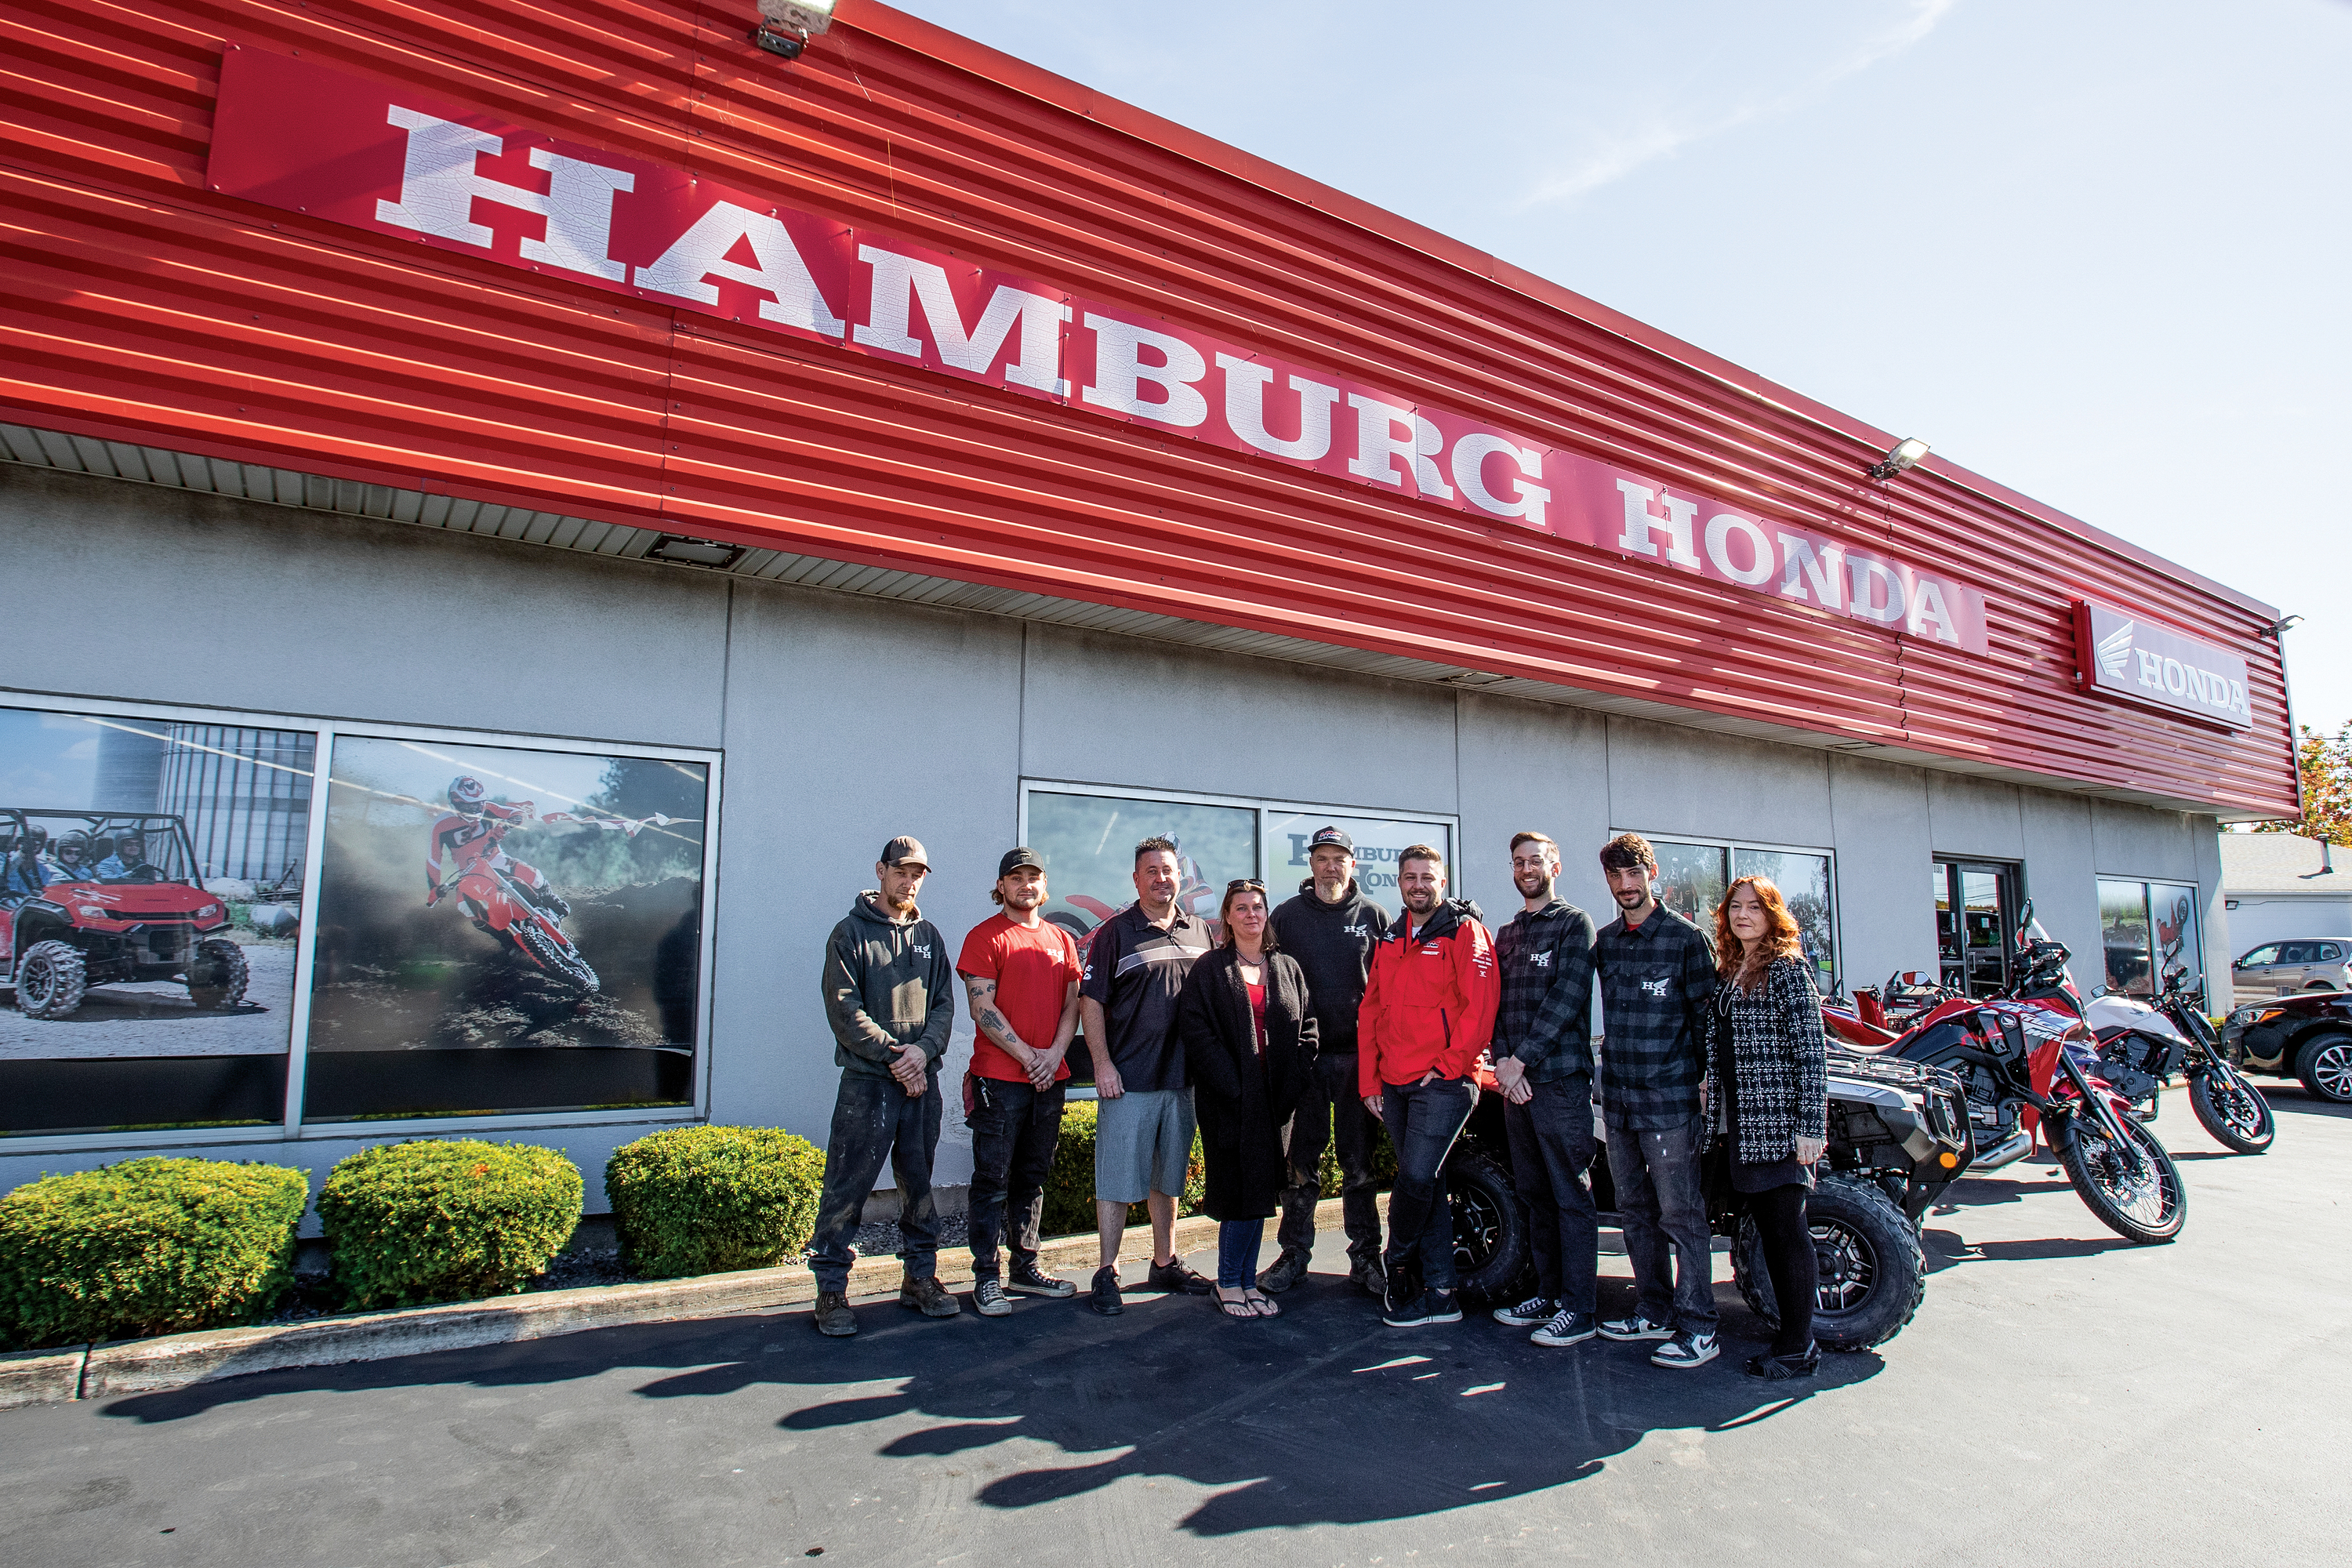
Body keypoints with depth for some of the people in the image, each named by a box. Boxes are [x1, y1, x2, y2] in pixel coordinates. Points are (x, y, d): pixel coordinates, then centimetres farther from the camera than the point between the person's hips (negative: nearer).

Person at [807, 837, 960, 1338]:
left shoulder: (929, 936, 13)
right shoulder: (851, 933, 0)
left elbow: (945, 1003, 8)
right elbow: (844, 1009, -8)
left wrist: (924, 1049, -10)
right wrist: (894, 1055, -13)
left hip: (923, 1080, 4)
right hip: (866, 1080, -4)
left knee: (920, 1183, 12)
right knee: (847, 1187, -2)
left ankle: (920, 1277, 24)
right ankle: (831, 1288, 10)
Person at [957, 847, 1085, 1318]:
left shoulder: (1061, 939, 14)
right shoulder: (985, 937, -3)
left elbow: (1072, 1003, 11)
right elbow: (983, 1009, -9)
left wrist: (1055, 1054, -5)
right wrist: (1028, 1056, -12)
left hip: (1049, 1079, 5)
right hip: (999, 1079, -5)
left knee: (1033, 1178, 13)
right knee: (993, 1181, -1)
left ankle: (1025, 1268, 23)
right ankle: (987, 1278, 8)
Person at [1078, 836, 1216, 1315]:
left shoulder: (1200, 934, 9)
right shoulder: (1115, 933, -4)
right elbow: (1091, 1002, -6)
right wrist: (1103, 1064, -12)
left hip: (1183, 1078, 5)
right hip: (1128, 1080, -4)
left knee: (1168, 1177, 16)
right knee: (1118, 1179, 0)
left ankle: (1165, 1264, 29)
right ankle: (1107, 1275, 11)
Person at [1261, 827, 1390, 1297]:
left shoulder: (1373, 916, 5)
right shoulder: (1288, 916, 4)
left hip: (1359, 1055, 0)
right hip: (1304, 1056, 0)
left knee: (1360, 1163, 7)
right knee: (1301, 1161, 7)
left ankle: (1366, 1258, 18)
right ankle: (1294, 1254, 18)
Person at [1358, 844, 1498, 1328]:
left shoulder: (1464, 931, -3)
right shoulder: (1389, 941, 16)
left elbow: (1480, 1004, -11)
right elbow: (1370, 1012, 15)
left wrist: (1449, 1065, -12)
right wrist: (1369, 1081, 9)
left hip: (1443, 1082, -6)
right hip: (1394, 1084, 6)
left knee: (1417, 1176, -12)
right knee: (1424, 1184, 9)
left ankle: (1398, 1265, 12)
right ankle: (1439, 1294, 17)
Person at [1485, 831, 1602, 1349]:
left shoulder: (1574, 923, -1)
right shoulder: (1507, 934, 19)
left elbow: (1567, 997, -11)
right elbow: (1497, 1003, 13)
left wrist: (1523, 1060, -14)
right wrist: (1503, 1060, -4)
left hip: (1560, 1077, -7)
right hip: (1515, 1080, 7)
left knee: (1571, 1197, -3)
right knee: (1535, 1194, 12)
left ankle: (1578, 1309, 3)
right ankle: (1549, 1293, 22)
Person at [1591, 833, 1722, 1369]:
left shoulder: (1686, 937, -5)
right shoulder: (1604, 941, 12)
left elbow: (1706, 1015, -5)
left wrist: (1699, 1084, -8)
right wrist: (1608, 1069, 14)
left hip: (1670, 1098, -6)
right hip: (1618, 1098, 6)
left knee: (1680, 1214, -2)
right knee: (1635, 1209, 14)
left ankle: (1697, 1328, 7)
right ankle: (1655, 1311, 26)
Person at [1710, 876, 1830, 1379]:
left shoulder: (1789, 968, -9)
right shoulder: (1726, 971, 13)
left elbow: (1811, 1050, -13)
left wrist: (1811, 1126, -17)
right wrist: (1713, 1100, 12)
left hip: (1780, 1121, -7)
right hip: (1742, 1122, 7)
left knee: (1789, 1232, -1)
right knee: (1768, 1232, 13)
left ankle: (1798, 1350, 9)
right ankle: (1790, 1333, 23)